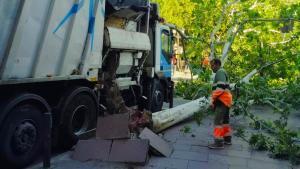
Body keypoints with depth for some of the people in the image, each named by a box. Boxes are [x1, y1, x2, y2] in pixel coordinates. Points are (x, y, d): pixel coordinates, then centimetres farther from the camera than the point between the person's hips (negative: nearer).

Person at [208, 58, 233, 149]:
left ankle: (219, 142, -11)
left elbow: (220, 88, -23)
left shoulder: (220, 72, -11)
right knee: (224, 120, 17)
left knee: (218, 120, -11)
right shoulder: (222, 72, 22)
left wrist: (213, 100, -18)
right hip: (225, 100, 11)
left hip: (222, 100, -11)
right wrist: (214, 100, 21)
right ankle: (227, 139, 27)